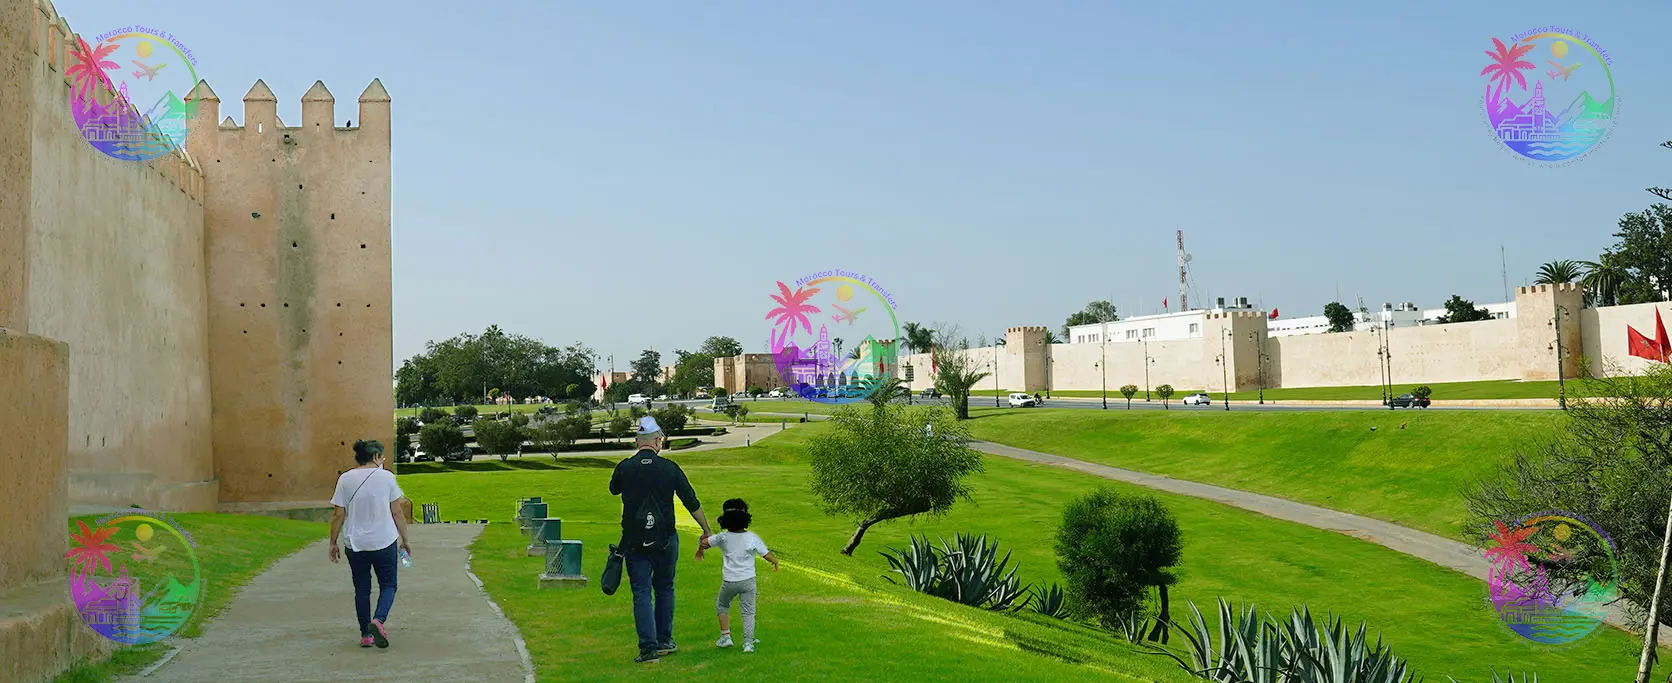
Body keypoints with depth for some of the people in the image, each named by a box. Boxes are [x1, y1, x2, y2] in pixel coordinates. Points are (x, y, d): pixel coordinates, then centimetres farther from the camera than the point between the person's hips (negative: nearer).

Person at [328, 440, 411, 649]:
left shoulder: (345, 479, -1)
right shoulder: (386, 477, -5)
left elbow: (338, 515, -1)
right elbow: (397, 511, -3)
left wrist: (333, 542, 9)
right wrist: (404, 539, 6)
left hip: (355, 544, 2)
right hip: (384, 541, -2)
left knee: (362, 589, 13)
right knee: (388, 585, 10)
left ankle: (366, 635, 14)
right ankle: (379, 620, -15)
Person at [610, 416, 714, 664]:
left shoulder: (624, 468, -5)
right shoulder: (670, 468, -5)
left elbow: (613, 489, 18)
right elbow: (692, 502, 0)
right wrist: (706, 531, 11)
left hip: (635, 541, -1)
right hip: (665, 540, 1)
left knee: (641, 593, 1)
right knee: (665, 590, 17)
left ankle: (649, 648, -6)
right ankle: (664, 641, 24)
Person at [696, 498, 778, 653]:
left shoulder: (723, 537, -5)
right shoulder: (752, 538, -5)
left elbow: (704, 543, -4)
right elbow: (767, 555, -3)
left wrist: (699, 552, 19)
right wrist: (775, 562, 17)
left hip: (729, 581, 0)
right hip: (748, 580, 0)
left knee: (721, 606, 22)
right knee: (748, 612, 5)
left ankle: (725, 636, 16)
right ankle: (748, 642, -4)